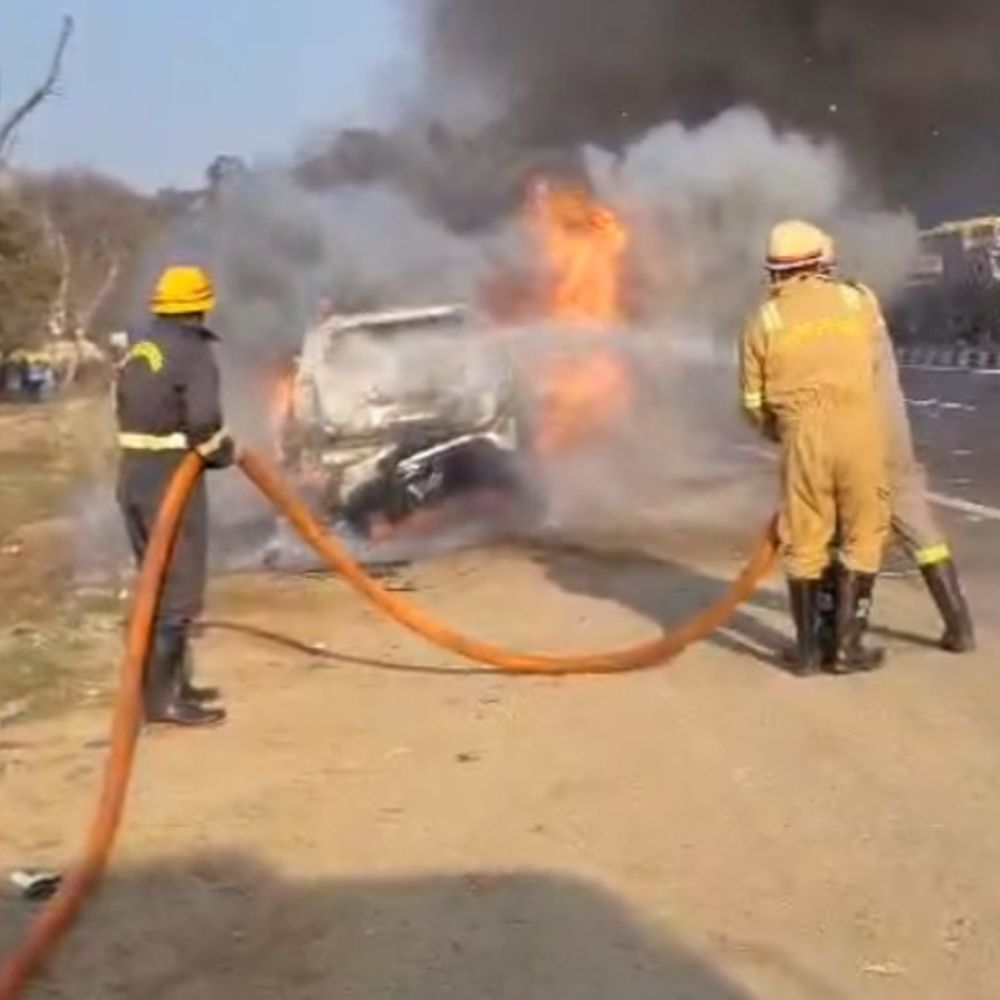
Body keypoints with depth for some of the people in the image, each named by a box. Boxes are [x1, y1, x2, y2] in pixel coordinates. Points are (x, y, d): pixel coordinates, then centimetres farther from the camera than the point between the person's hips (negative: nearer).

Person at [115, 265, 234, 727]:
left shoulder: (138, 346, 11)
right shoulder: (192, 350, -15)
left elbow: (126, 407, 12)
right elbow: (203, 420, -25)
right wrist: (222, 451, -7)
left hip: (134, 475, 9)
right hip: (172, 480, -9)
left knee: (158, 585, 18)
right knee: (179, 590, -3)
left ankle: (172, 682, 27)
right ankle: (162, 698, -2)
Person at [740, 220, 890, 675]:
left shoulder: (763, 320, 5)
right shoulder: (857, 301, 8)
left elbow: (755, 401, 7)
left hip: (804, 437, 0)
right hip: (860, 430, 0)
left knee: (804, 543, 10)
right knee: (861, 538, 10)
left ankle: (808, 649, 14)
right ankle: (846, 645, 9)